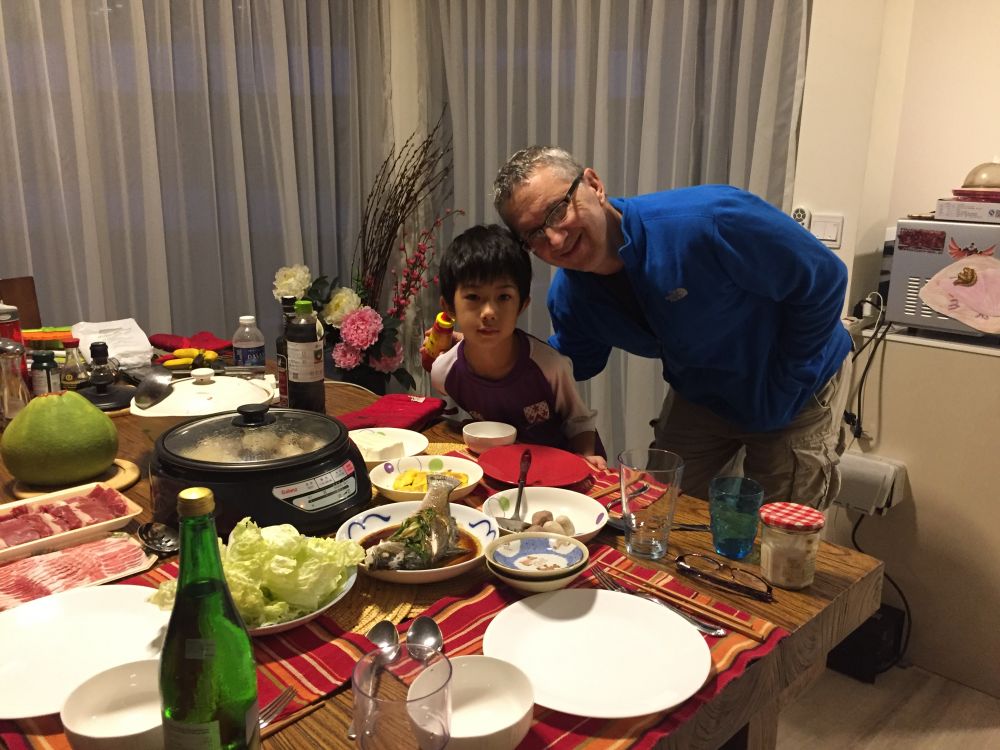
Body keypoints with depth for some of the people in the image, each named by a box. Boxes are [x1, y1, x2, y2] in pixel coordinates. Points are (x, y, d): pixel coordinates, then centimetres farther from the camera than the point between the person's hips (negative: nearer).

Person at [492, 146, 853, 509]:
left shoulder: (708, 221, -37)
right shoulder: (568, 296, -16)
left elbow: (824, 278, -26)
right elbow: (573, 363, 3)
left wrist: (781, 389, -21)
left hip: (800, 388, -4)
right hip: (700, 396, 5)